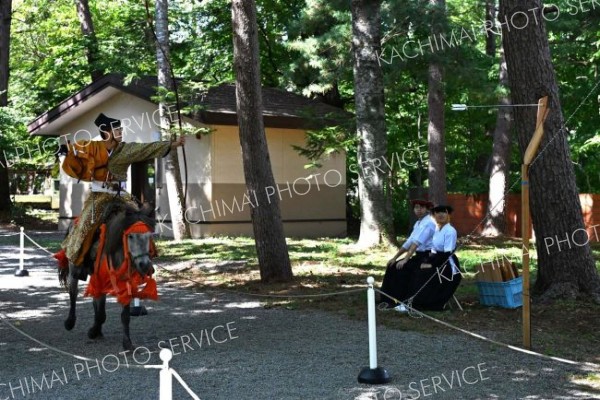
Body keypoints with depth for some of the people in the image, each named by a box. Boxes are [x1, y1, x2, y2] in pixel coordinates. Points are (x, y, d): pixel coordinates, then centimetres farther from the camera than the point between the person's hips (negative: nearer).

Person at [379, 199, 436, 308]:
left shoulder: (428, 223, -15)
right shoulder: (418, 223, 15)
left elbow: (417, 242, -24)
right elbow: (408, 242, 16)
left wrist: (405, 259, -29)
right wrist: (395, 257, 10)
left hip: (427, 257, -9)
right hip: (419, 255, 9)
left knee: (402, 268, -24)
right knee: (392, 266, -1)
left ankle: (402, 301, -14)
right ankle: (387, 299, 0)